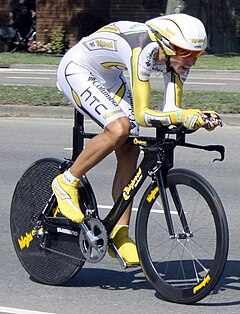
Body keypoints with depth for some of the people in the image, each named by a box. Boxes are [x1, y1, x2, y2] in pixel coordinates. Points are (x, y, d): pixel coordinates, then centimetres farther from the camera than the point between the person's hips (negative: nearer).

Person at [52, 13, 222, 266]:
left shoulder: (176, 57, -15)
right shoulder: (143, 51, -38)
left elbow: (170, 110, -15)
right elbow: (142, 115, -40)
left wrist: (199, 118, -33)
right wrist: (188, 116, -50)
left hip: (108, 77, 8)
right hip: (76, 70, -8)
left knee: (129, 151, -4)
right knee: (119, 128, -30)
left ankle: (119, 234, 3)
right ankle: (67, 183, -10)